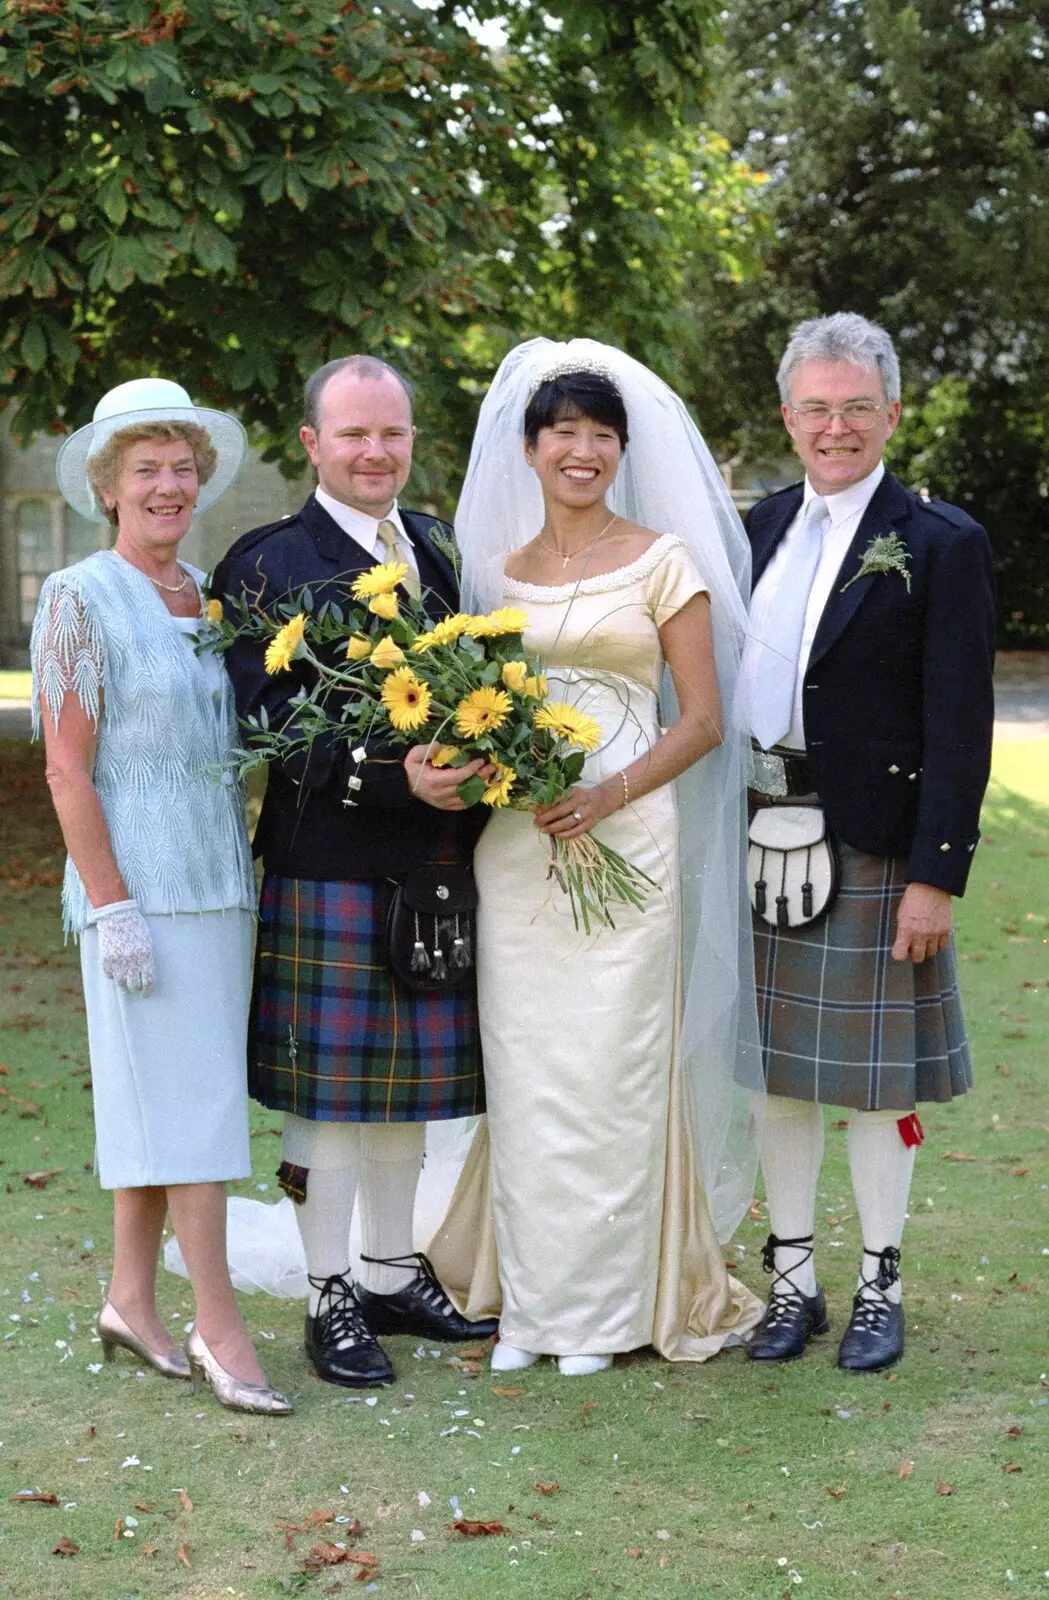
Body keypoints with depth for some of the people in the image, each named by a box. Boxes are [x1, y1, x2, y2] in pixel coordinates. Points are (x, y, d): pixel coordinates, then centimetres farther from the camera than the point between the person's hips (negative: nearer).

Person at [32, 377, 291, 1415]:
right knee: (188, 1103, -5)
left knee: (158, 1099, 11)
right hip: (140, 883, -6)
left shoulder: (213, 598, 12)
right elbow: (66, 770, -10)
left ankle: (131, 1303, 20)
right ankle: (217, 1327, 2)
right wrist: (112, 908, -15)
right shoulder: (81, 600, -7)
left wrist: (244, 876, 11)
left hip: (221, 881, 6)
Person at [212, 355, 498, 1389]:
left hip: (433, 865, 6)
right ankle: (330, 1299, 14)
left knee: (403, 1083, 15)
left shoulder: (433, 547, 14)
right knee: (325, 1088, 2)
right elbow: (271, 723, -14)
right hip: (329, 866, -6)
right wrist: (392, 773, -25)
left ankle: (392, 1276, 29)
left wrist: (480, 756, -1)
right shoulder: (270, 564, -7)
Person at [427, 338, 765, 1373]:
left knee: (609, 1065, -1)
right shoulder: (498, 570, 12)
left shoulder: (662, 561, 1)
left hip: (625, 835, -3)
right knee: (522, 1067, 5)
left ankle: (604, 1302, 12)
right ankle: (528, 1296, 16)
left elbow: (703, 719, -2)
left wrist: (610, 794, -15)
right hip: (515, 846, 3)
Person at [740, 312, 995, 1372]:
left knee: (874, 1077, 6)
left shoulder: (941, 545, -7)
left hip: (873, 849, -5)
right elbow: (727, 686, 10)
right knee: (780, 1070, 12)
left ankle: (880, 1288, 20)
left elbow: (959, 726, -11)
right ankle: (791, 1279, 25)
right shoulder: (762, 527, 9)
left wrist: (936, 875, -15)